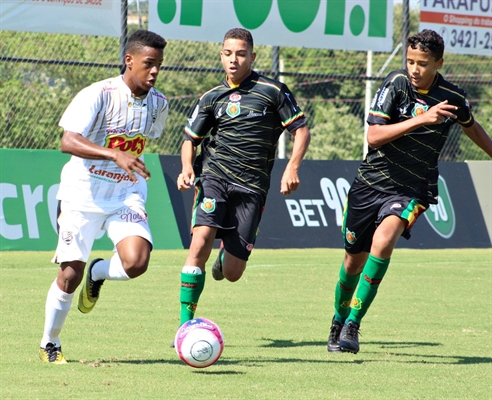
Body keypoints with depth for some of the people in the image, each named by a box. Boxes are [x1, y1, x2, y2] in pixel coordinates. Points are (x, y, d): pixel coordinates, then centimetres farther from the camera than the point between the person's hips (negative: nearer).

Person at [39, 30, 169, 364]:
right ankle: (49, 344, 20)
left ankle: (98, 273, 15)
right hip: (83, 194, -4)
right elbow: (68, 141, -29)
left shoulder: (158, 104, 1)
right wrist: (115, 155, -40)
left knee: (136, 263, -21)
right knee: (70, 275, -4)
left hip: (127, 194, 4)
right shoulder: (98, 95, -17)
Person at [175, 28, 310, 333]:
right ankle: (186, 324, -18)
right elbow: (190, 139, 18)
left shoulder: (273, 91, 2)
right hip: (214, 177, 1)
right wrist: (187, 167, -2)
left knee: (232, 274, -2)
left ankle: (227, 253, 37)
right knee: (200, 244, -24)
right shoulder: (212, 97, 11)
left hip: (252, 188, -1)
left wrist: (292, 168, -12)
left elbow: (301, 130, 3)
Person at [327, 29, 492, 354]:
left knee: (383, 242, -28)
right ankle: (339, 321, 39)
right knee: (354, 260, 11)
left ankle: (352, 325, -20)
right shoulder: (397, 83, -11)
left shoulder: (454, 98, -6)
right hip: (371, 181, 1)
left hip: (411, 190, -1)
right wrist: (421, 119, -27)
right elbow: (373, 136, -19)